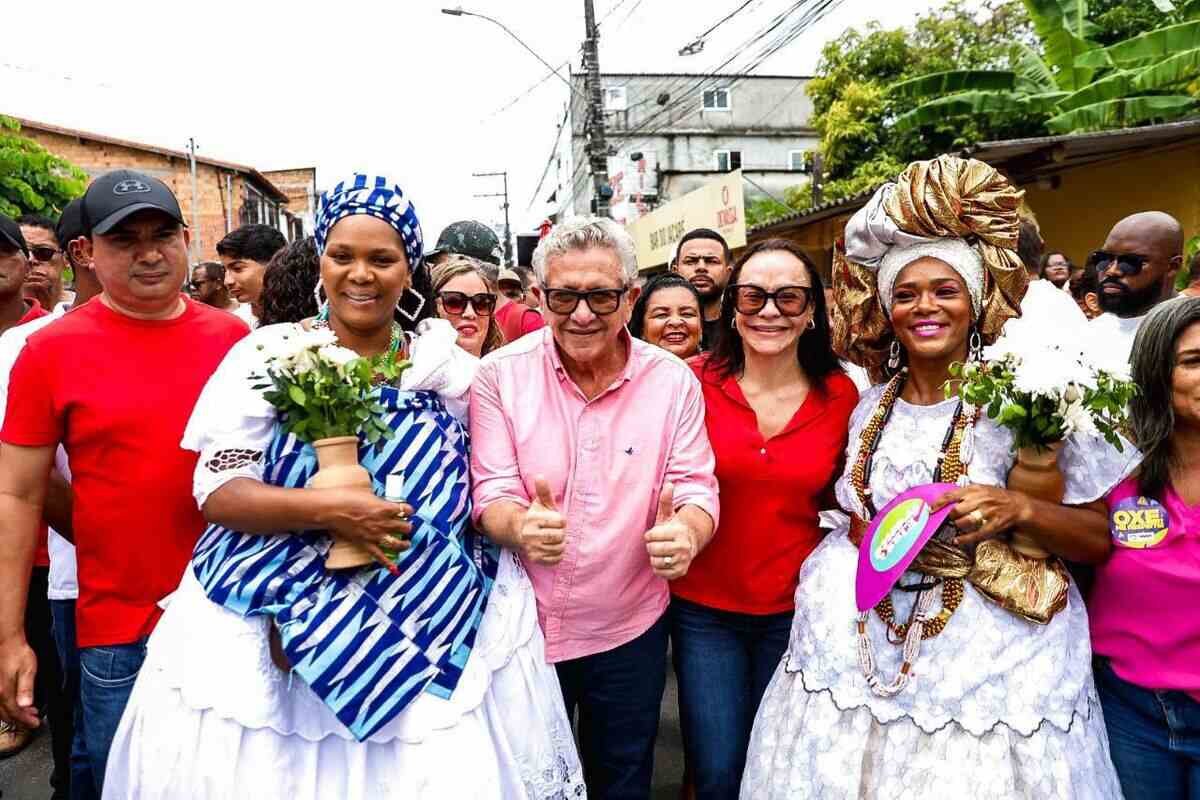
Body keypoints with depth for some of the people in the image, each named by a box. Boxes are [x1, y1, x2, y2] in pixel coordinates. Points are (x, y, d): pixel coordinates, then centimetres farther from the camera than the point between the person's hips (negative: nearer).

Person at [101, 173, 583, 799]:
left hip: (428, 627, 2)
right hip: (273, 623, -1)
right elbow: (216, 492, -6)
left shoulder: (446, 367, 2)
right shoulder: (268, 354, -3)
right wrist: (327, 510, -20)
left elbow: (471, 492, 9)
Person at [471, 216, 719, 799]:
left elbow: (695, 487, -8)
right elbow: (492, 495, -12)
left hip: (631, 630, 1)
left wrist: (687, 532, -32)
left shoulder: (673, 380, -8)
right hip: (525, 627, 0)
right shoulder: (500, 375, -11)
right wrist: (521, 527, -36)